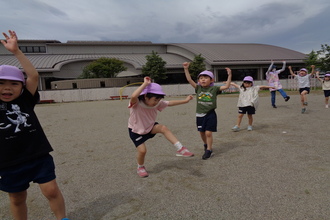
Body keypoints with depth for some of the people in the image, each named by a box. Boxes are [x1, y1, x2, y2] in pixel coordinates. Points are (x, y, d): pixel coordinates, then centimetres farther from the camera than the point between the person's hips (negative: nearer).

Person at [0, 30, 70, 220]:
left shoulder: (26, 100, -2)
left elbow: (34, 75, -11)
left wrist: (16, 51, -16)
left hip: (39, 157, 0)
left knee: (52, 191, 3)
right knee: (17, 198, 18)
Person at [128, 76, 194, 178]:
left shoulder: (157, 103, -14)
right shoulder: (136, 104, -31)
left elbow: (170, 103, -1)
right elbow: (133, 96, -56)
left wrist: (185, 100, -1)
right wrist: (145, 84, -50)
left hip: (150, 127, 4)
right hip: (136, 130, -4)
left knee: (164, 128, -23)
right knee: (142, 150, -11)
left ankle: (180, 149, -20)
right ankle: (140, 167, 22)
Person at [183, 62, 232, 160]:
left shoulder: (214, 89, -3)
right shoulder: (198, 88, 2)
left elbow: (226, 86, -8)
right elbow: (189, 80, -2)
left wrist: (229, 75, -14)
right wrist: (186, 69, -8)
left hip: (210, 114, -3)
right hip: (200, 114, 3)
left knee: (208, 132, -5)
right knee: (202, 132, 14)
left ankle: (209, 150, 12)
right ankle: (206, 145, 41)